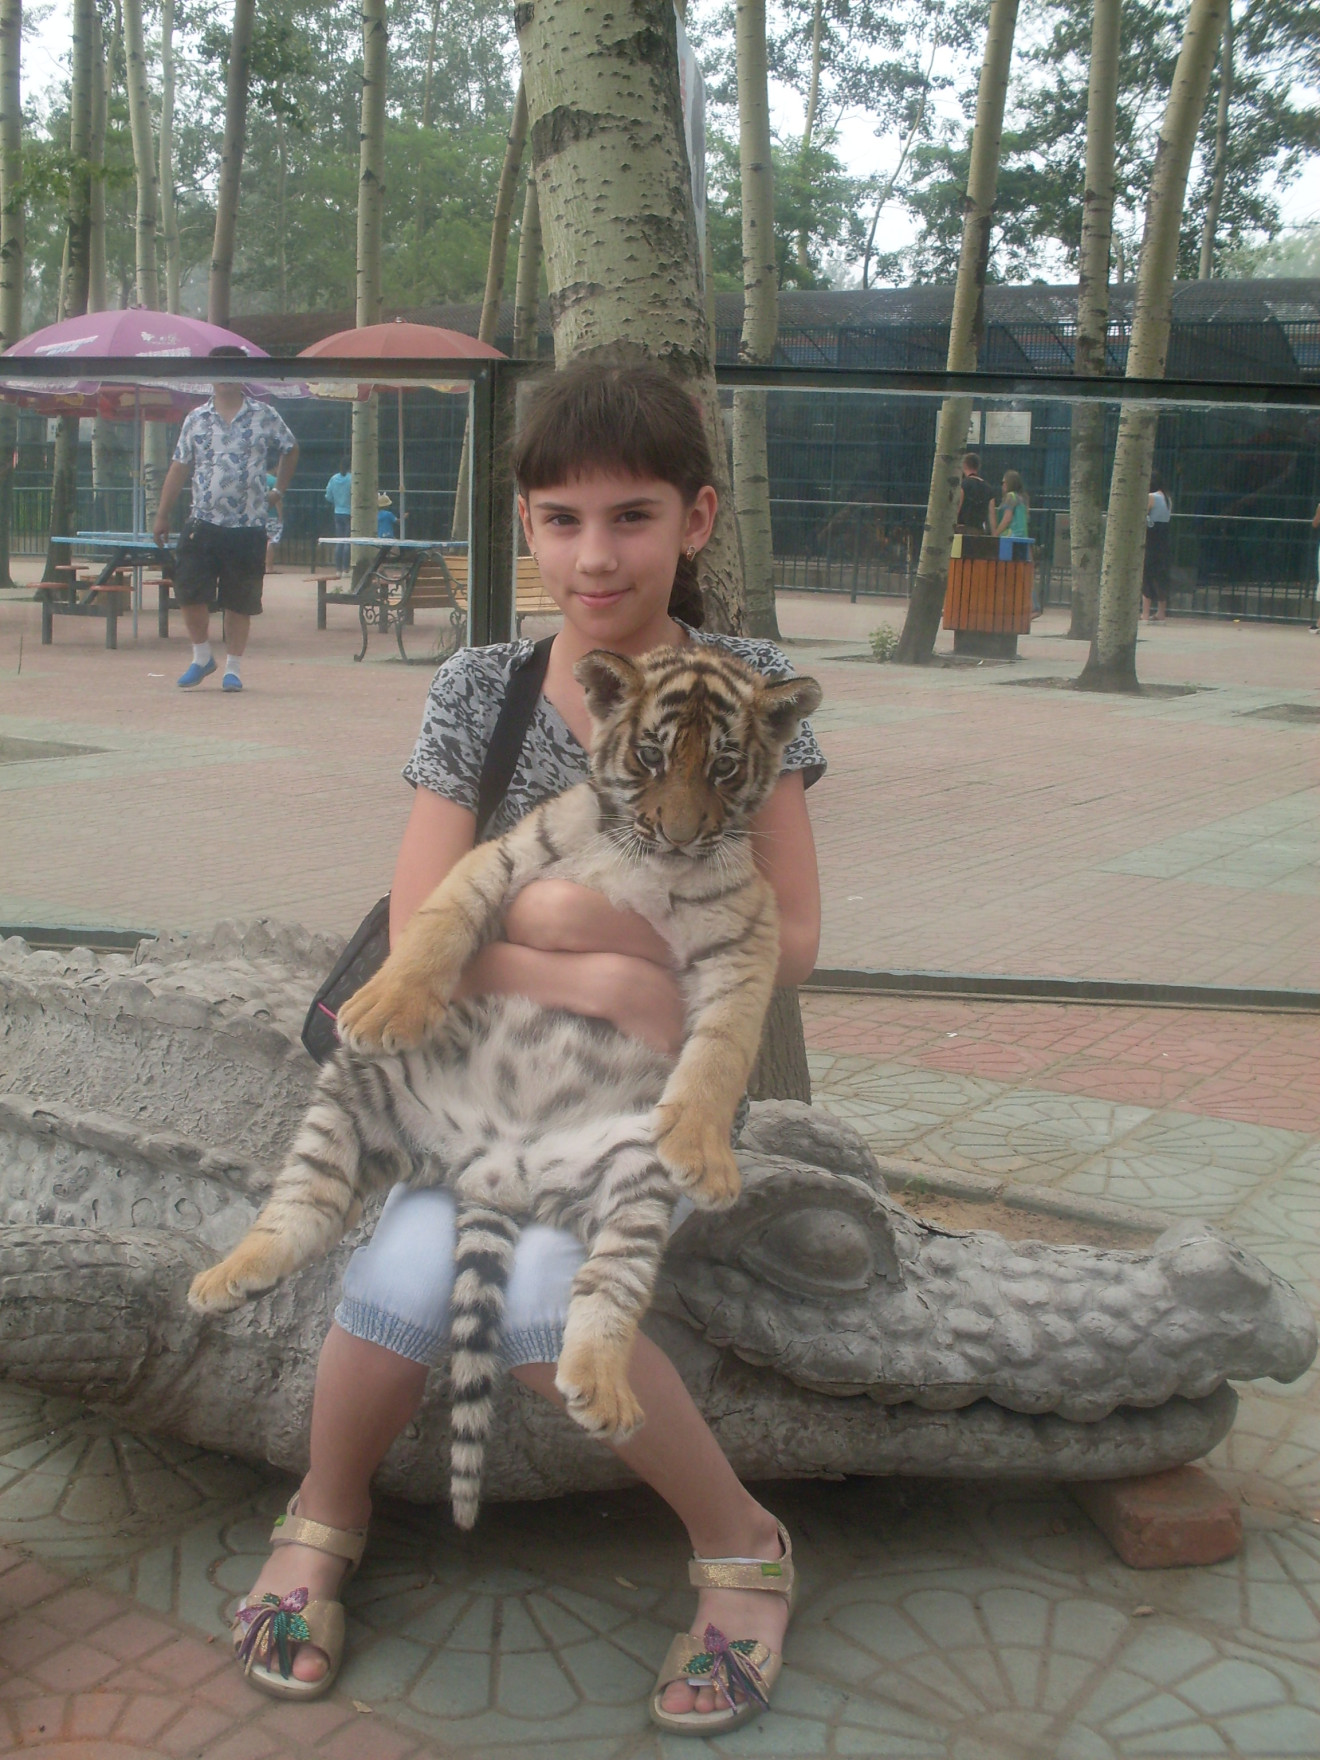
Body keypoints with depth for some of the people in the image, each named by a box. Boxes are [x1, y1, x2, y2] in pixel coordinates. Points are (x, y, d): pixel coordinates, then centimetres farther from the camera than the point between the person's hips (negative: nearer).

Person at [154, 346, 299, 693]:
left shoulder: (265, 416, 3)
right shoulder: (195, 419, 7)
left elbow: (290, 451, 18)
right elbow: (179, 468, 10)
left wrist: (278, 491, 10)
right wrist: (162, 515, 8)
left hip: (249, 526, -1)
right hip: (203, 523, 2)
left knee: (240, 600, 4)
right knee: (189, 590, -4)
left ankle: (233, 666, 16)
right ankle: (202, 656, 15)